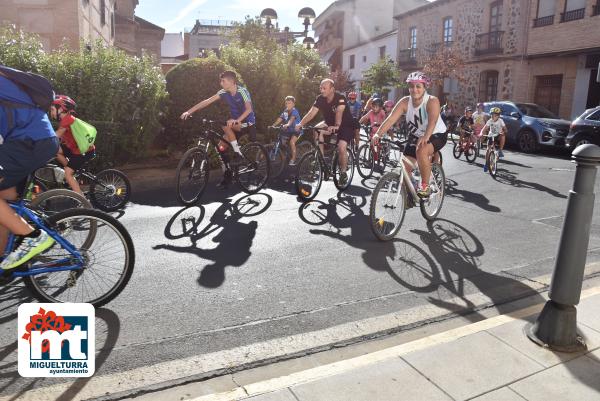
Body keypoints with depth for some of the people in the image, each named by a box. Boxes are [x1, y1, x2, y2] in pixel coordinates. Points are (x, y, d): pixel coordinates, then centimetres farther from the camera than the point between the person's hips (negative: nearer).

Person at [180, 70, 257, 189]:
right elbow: (207, 101, -8)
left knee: (225, 126, -32)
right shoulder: (224, 93, -2)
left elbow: (248, 109, -32)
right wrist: (189, 111, -15)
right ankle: (228, 175, 4)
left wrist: (236, 120, -49)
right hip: (236, 123, 7)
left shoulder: (242, 91, -19)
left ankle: (237, 152, -19)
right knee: (221, 146, -6)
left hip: (248, 122, -6)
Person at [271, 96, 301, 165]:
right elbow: (279, 119, -9)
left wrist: (287, 125, -55)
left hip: (297, 130, -7)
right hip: (289, 131, 7)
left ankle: (293, 159, -19)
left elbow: (292, 119, -36)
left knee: (292, 141, -26)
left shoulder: (294, 111, -16)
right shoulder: (285, 111, 1)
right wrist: (273, 126, -24)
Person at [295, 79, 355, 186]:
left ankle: (343, 172, -4)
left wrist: (336, 126, -61)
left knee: (341, 147, -27)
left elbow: (339, 112, -43)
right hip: (330, 123, 6)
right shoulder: (320, 99, -10)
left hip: (346, 125, -5)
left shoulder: (340, 98, -25)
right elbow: (311, 113, -18)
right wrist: (300, 124, -32)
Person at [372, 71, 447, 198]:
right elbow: (391, 118, -24)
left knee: (421, 150, -36)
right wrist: (378, 134, -38)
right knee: (405, 167, -1)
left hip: (436, 135, -5)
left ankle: (425, 186, -19)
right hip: (416, 136, 5)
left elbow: (433, 120, -40)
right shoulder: (405, 102, -13)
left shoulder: (432, 101, -24)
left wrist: (425, 137, -58)